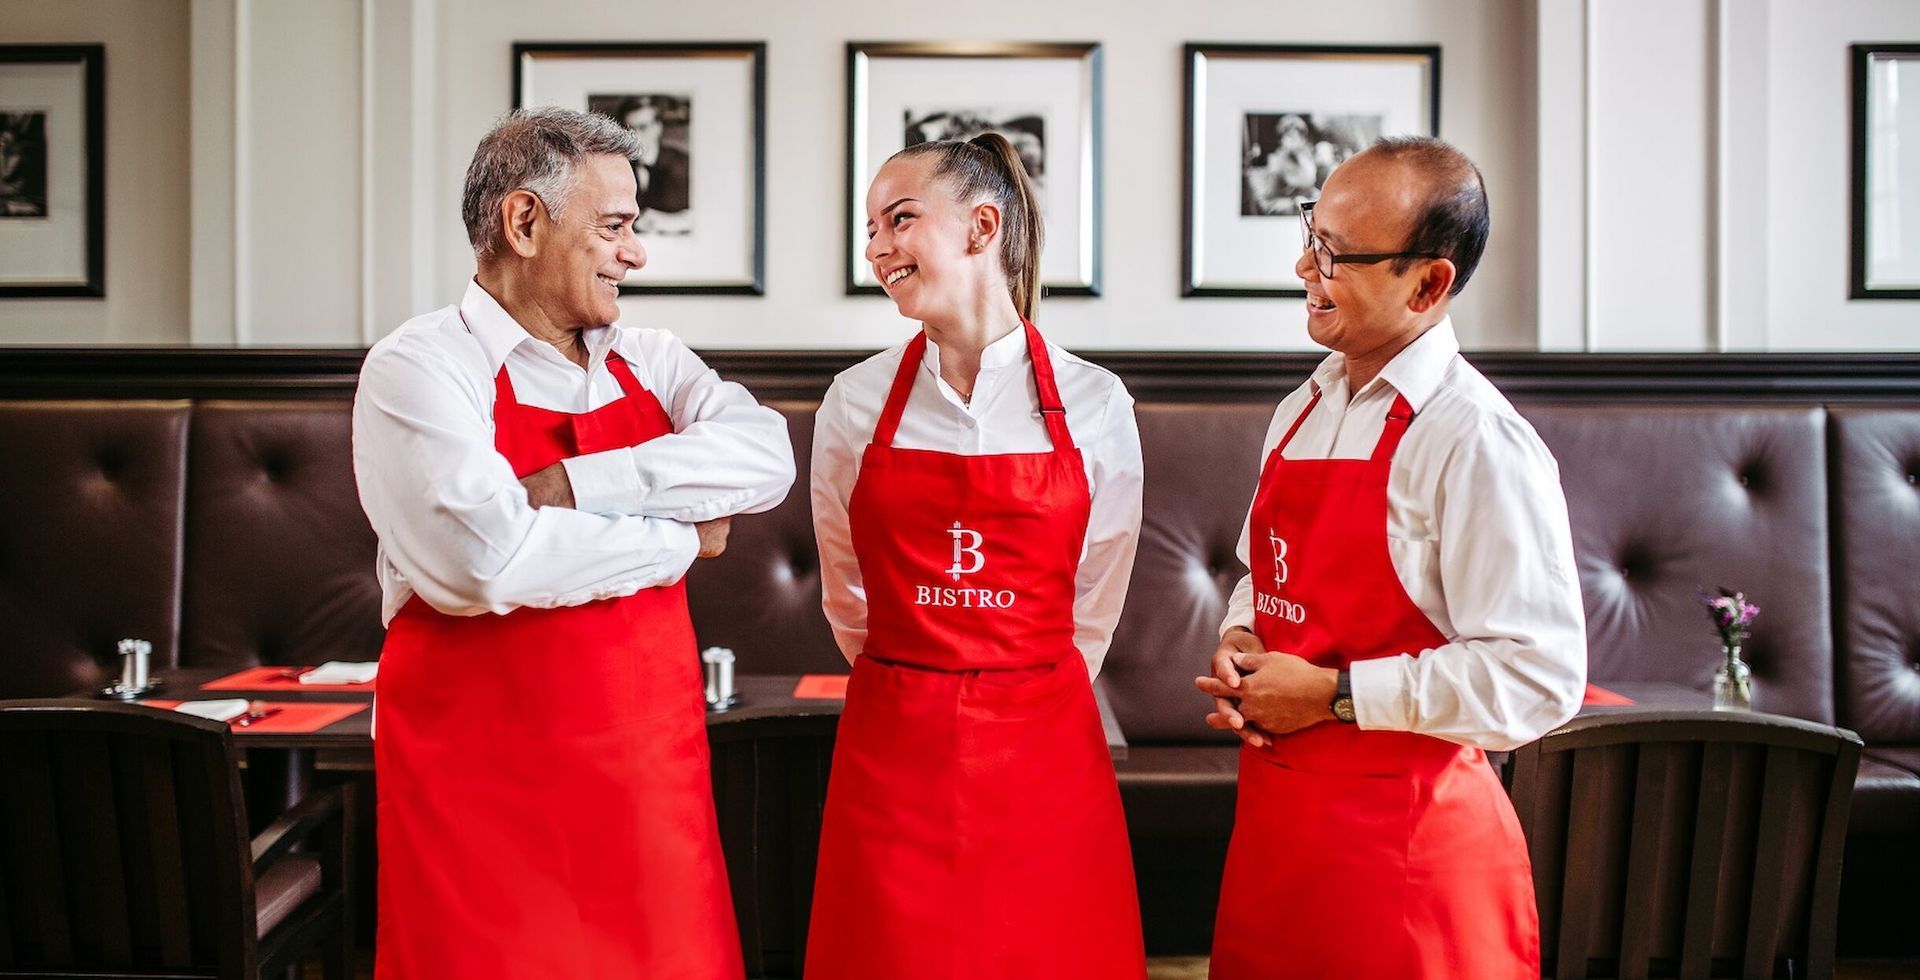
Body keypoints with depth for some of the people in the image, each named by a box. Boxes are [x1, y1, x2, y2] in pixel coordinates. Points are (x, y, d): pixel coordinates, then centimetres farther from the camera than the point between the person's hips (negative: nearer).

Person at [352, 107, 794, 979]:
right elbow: (487, 560, -23)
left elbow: (764, 457, -8)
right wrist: (682, 538, -10)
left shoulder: (648, 361, 9)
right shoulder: (418, 368, -8)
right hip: (485, 798, -5)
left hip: (650, 777, 5)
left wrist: (577, 484, -18)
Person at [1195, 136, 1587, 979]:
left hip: (1403, 840, -7)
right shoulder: (1301, 412, 8)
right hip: (1273, 815, 7)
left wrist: (1335, 695, -18)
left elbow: (1539, 678, -21)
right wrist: (1237, 643, 0)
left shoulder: (1476, 443, -17)